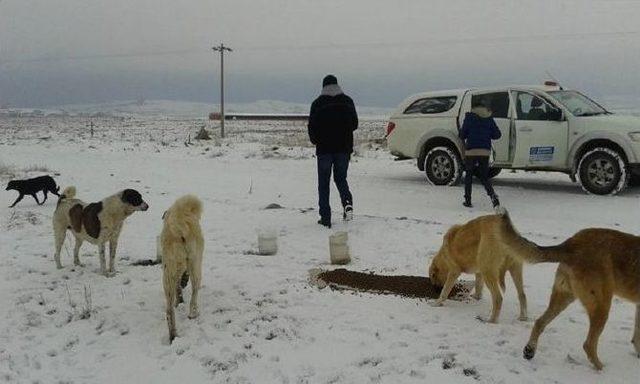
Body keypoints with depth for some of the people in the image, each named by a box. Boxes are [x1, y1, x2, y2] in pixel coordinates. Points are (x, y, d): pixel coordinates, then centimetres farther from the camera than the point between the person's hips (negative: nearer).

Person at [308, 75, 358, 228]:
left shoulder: (317, 103, -6)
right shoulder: (347, 101, 4)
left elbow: (312, 127, -4)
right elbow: (354, 124, 10)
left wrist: (316, 141, 15)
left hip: (324, 148, -3)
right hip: (344, 148, 3)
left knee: (324, 183, 6)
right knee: (341, 178, 16)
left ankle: (325, 217, 4)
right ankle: (347, 203, -11)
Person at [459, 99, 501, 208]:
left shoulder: (469, 117, -3)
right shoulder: (489, 119, 8)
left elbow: (462, 134, -4)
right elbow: (497, 134, 7)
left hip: (471, 151, -3)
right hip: (485, 151, 3)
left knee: (468, 175, 12)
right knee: (484, 177, 12)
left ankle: (468, 200, 11)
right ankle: (492, 195, -13)